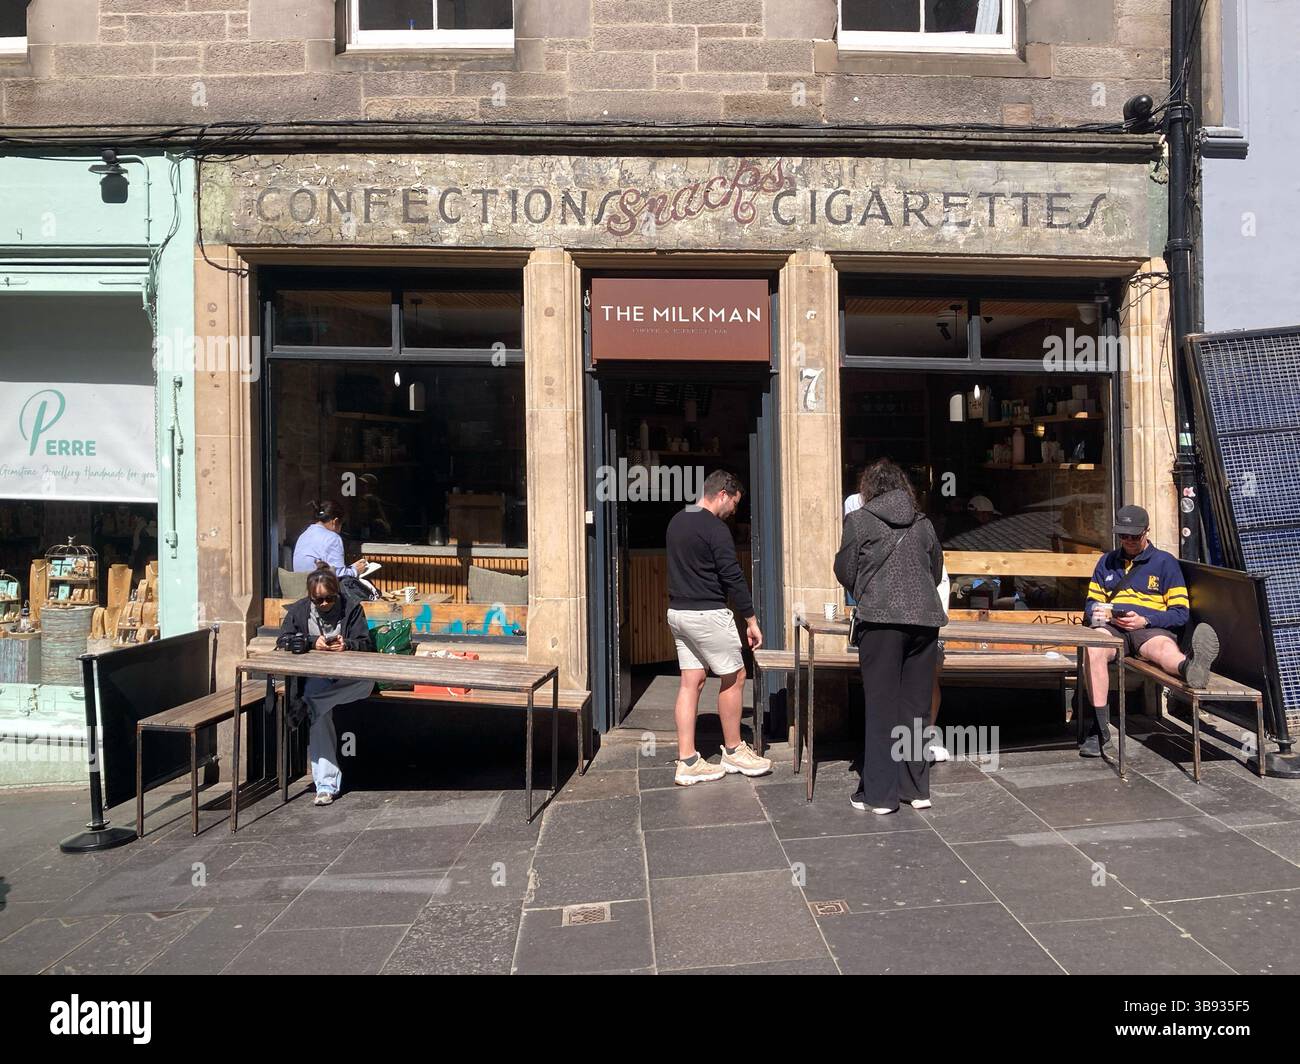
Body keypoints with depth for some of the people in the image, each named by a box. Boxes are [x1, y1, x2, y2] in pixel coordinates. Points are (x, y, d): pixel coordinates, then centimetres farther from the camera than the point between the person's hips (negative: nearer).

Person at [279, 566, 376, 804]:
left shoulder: (351, 608, 3)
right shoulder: (299, 610, 9)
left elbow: (366, 644, 0)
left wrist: (346, 644, -21)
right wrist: (313, 642, -13)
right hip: (314, 676, 0)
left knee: (368, 680, -36)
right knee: (319, 714, -29)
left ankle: (307, 703, -27)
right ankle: (326, 785, -31)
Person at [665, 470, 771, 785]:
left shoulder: (676, 522, 12)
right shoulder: (715, 529, -15)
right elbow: (732, 578, -16)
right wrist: (752, 620, -10)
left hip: (677, 612, 8)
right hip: (707, 614, -8)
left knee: (691, 681, 9)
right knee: (734, 677, 7)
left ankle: (687, 762, 9)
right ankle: (733, 751, 20)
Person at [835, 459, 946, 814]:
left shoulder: (859, 521, 1)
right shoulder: (923, 524, 13)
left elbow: (845, 572, 6)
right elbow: (936, 572, 19)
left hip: (881, 620, -4)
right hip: (925, 619, 4)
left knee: (881, 706, 2)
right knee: (916, 705, 12)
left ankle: (879, 794, 6)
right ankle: (916, 788, 20)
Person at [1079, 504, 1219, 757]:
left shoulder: (1165, 562, 14)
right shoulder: (1107, 562, 24)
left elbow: (1180, 612, 7)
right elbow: (1091, 601, 26)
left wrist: (1144, 620, -11)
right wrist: (1095, 611, -1)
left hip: (1152, 628, -1)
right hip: (1111, 626, 1)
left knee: (1164, 647, -39)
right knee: (1093, 648, -35)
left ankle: (1191, 668, -78)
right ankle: (1098, 727, -40)